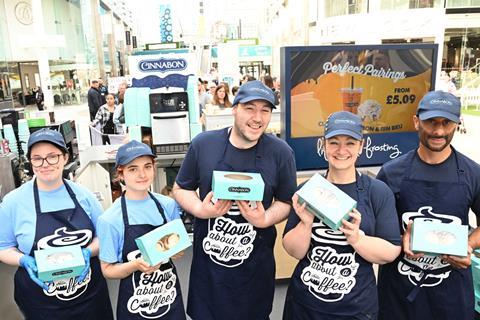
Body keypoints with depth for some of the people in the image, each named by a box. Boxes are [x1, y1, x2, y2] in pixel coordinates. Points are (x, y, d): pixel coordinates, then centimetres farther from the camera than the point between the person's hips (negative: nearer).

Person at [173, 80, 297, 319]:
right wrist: (200, 210, -15)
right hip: (207, 263, 1)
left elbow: (286, 202, 2)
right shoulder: (203, 143, -7)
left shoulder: (281, 153, -8)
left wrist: (266, 219, -17)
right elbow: (180, 188, 4)